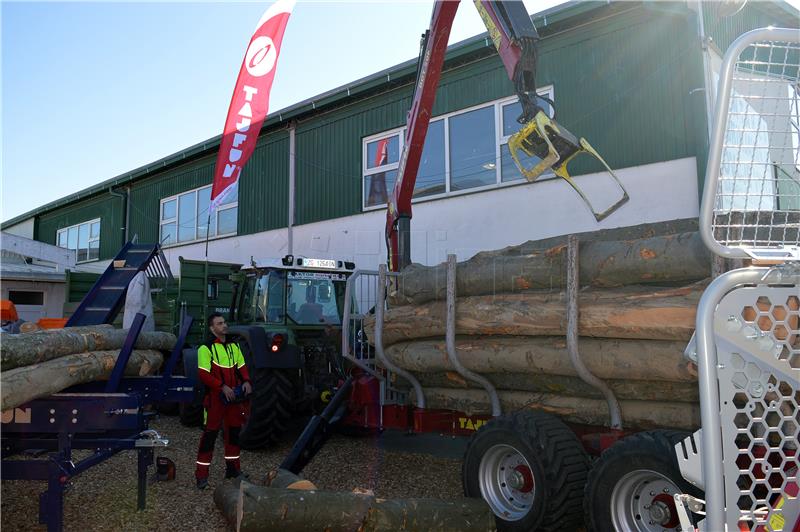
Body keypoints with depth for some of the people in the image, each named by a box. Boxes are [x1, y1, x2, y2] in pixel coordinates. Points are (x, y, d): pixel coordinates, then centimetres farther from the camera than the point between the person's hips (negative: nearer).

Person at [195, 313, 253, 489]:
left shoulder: (234, 346, 11)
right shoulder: (206, 348, -9)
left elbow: (242, 367, 15)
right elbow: (204, 374, -15)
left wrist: (246, 381, -4)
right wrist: (222, 386, -23)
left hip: (234, 397, 6)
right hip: (215, 397, -6)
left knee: (234, 431, 14)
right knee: (210, 434, -4)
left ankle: (232, 468, 28)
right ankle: (202, 475, 4)